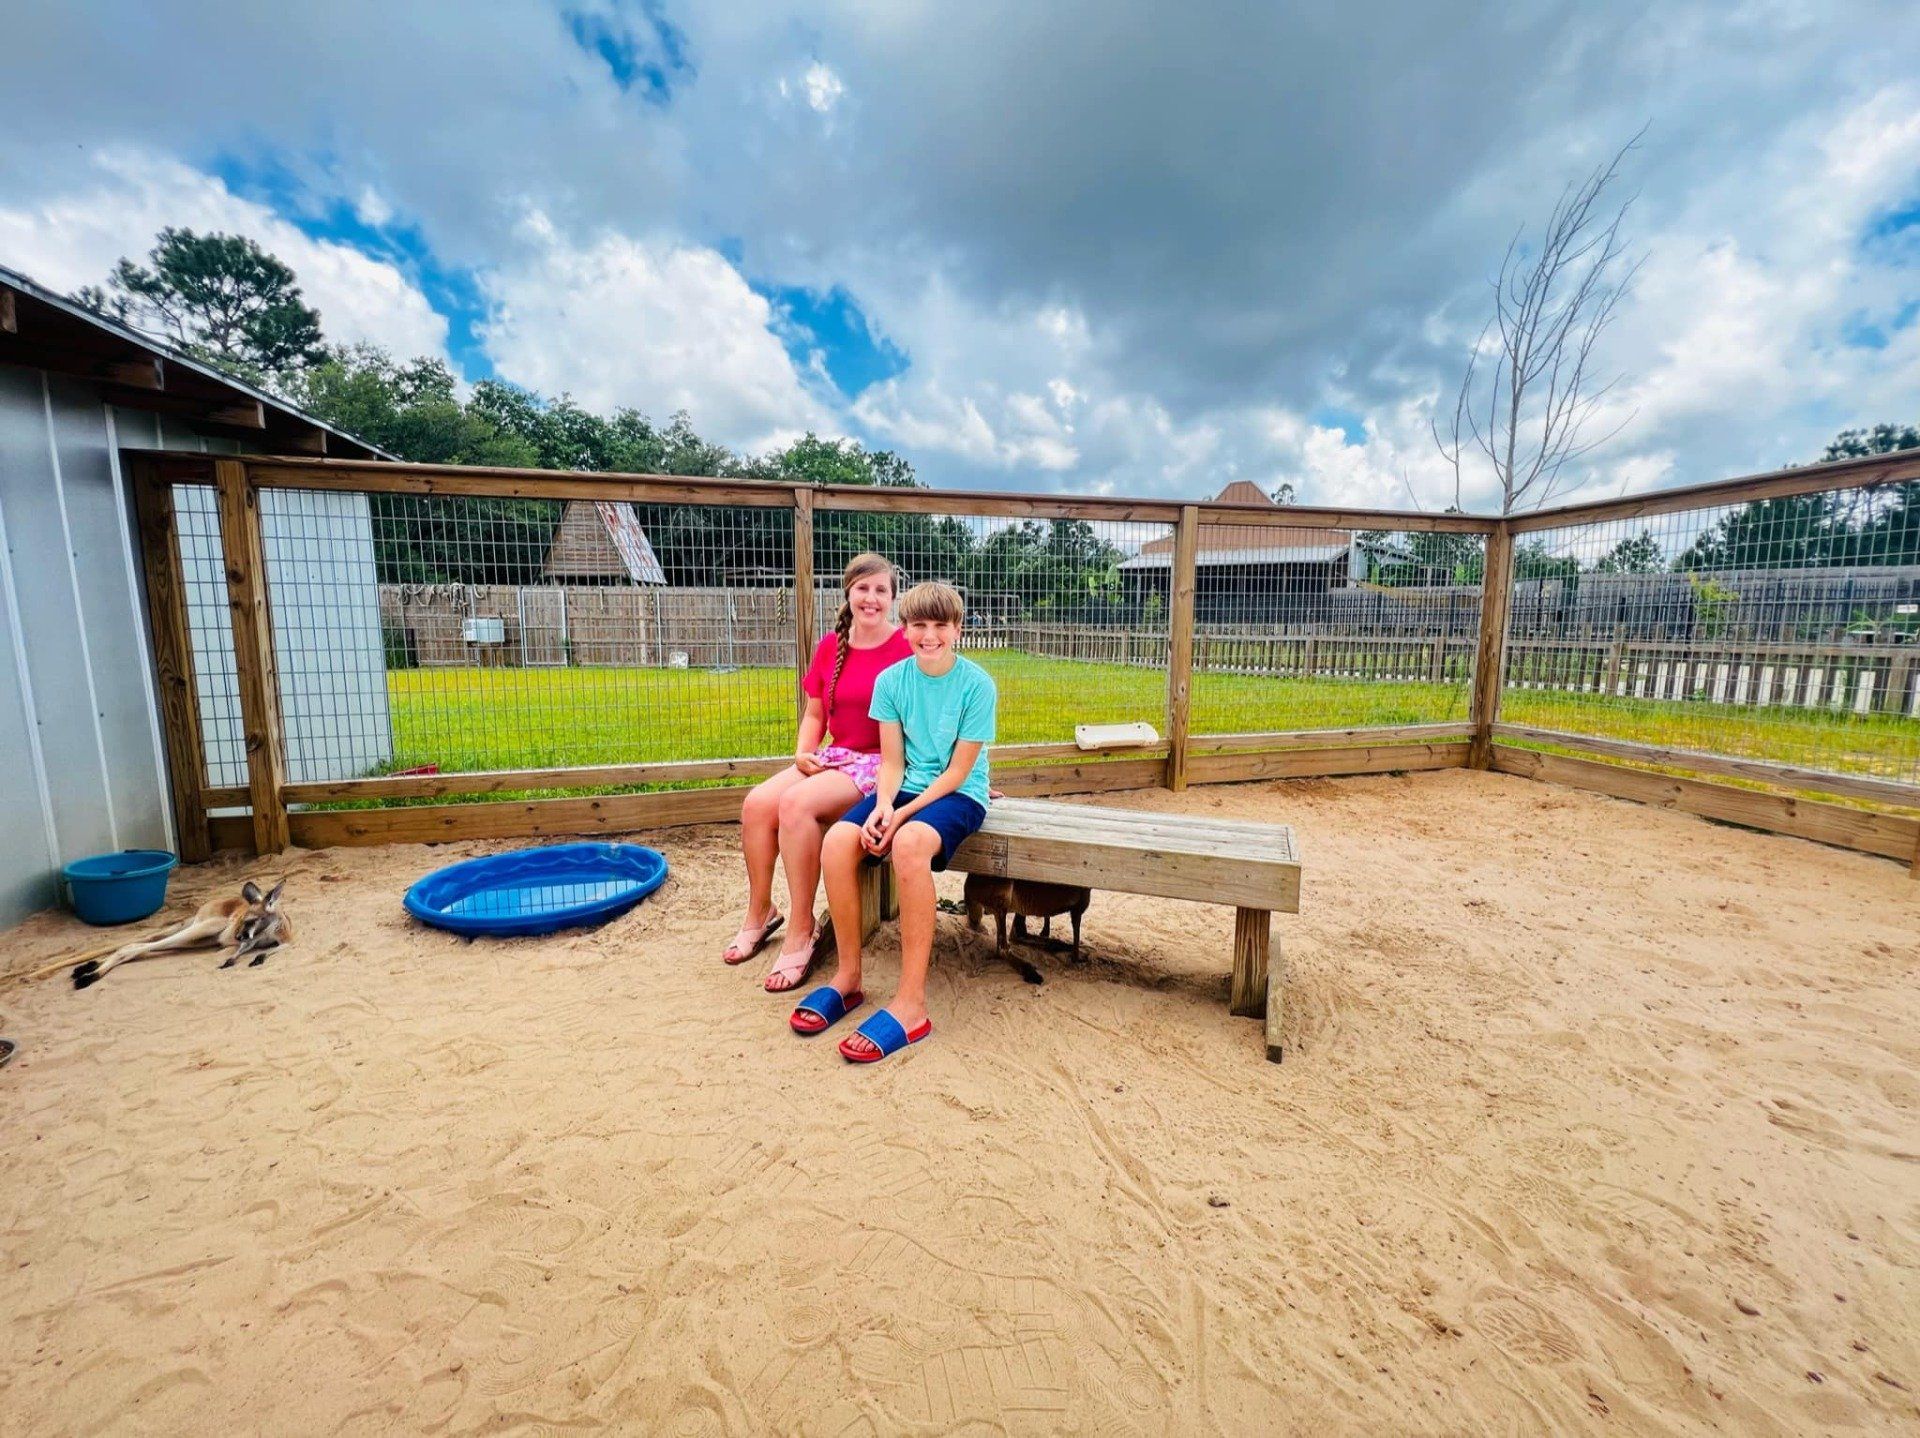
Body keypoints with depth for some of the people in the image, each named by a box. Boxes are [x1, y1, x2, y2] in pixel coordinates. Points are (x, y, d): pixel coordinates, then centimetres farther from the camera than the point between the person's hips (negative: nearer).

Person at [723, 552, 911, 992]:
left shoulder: (906, 647, -10)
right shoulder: (830, 646, 9)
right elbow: (814, 714, 14)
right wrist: (802, 754, -2)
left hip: (880, 762, -6)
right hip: (834, 756, 6)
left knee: (797, 803, -28)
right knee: (757, 802, -14)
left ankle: (801, 931, -13)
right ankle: (760, 912, 8)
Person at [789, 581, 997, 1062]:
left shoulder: (977, 684, -10)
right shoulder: (891, 680, 2)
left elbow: (958, 770, -11)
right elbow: (891, 761, 2)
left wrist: (903, 814, -20)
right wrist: (883, 804, -19)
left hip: (958, 795, -4)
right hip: (905, 788, 5)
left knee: (909, 843, -37)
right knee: (837, 842, -23)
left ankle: (911, 1004, -28)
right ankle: (847, 976, -4)